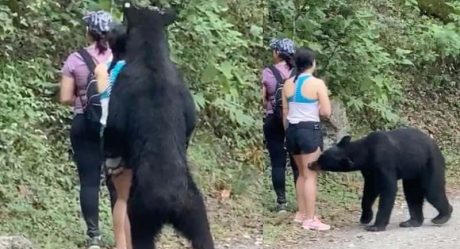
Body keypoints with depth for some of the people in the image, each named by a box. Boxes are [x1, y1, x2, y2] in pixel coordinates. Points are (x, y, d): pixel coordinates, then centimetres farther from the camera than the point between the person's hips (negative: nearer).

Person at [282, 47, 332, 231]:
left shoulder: (288, 84, 6)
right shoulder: (317, 83, -11)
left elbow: (285, 112, 11)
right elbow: (326, 112, -13)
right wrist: (314, 109, 7)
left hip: (292, 130, 6)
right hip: (310, 130, -6)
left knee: (302, 173, 19)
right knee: (311, 175, -2)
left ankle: (301, 213, 26)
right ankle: (310, 220, -2)